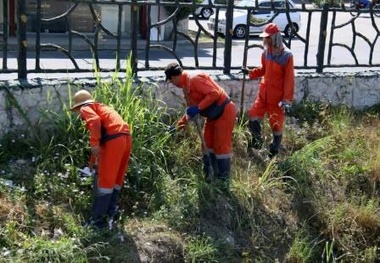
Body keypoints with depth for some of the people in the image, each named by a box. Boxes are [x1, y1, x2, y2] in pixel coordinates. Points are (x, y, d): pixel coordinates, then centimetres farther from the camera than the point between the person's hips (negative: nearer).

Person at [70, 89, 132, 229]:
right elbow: (103, 135, 42)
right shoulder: (101, 108, 35)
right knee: (116, 179, 19)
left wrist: (94, 143, -19)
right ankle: (111, 212, 28)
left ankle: (98, 219, 2)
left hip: (114, 140, -8)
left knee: (104, 180, -2)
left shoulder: (86, 108, 10)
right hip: (126, 137, 8)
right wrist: (93, 161, 51)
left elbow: (95, 121, -16)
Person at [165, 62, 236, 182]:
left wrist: (198, 108, -28)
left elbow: (214, 93, -28)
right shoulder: (186, 86, 12)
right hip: (213, 115, 10)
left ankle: (224, 180, 3)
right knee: (207, 145, 13)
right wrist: (180, 124, 20)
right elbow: (191, 108, 21)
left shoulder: (194, 79, -20)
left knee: (221, 146, -5)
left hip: (224, 112, -10)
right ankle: (209, 176, 22)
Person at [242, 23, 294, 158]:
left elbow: (289, 80, -16)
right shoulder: (266, 52, 1)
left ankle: (274, 150, 24)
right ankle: (256, 142, 27)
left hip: (277, 96, -5)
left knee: (276, 124, 7)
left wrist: (287, 99, -20)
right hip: (263, 93, 5)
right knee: (253, 118, 1)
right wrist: (250, 72, -2)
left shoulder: (286, 56, -17)